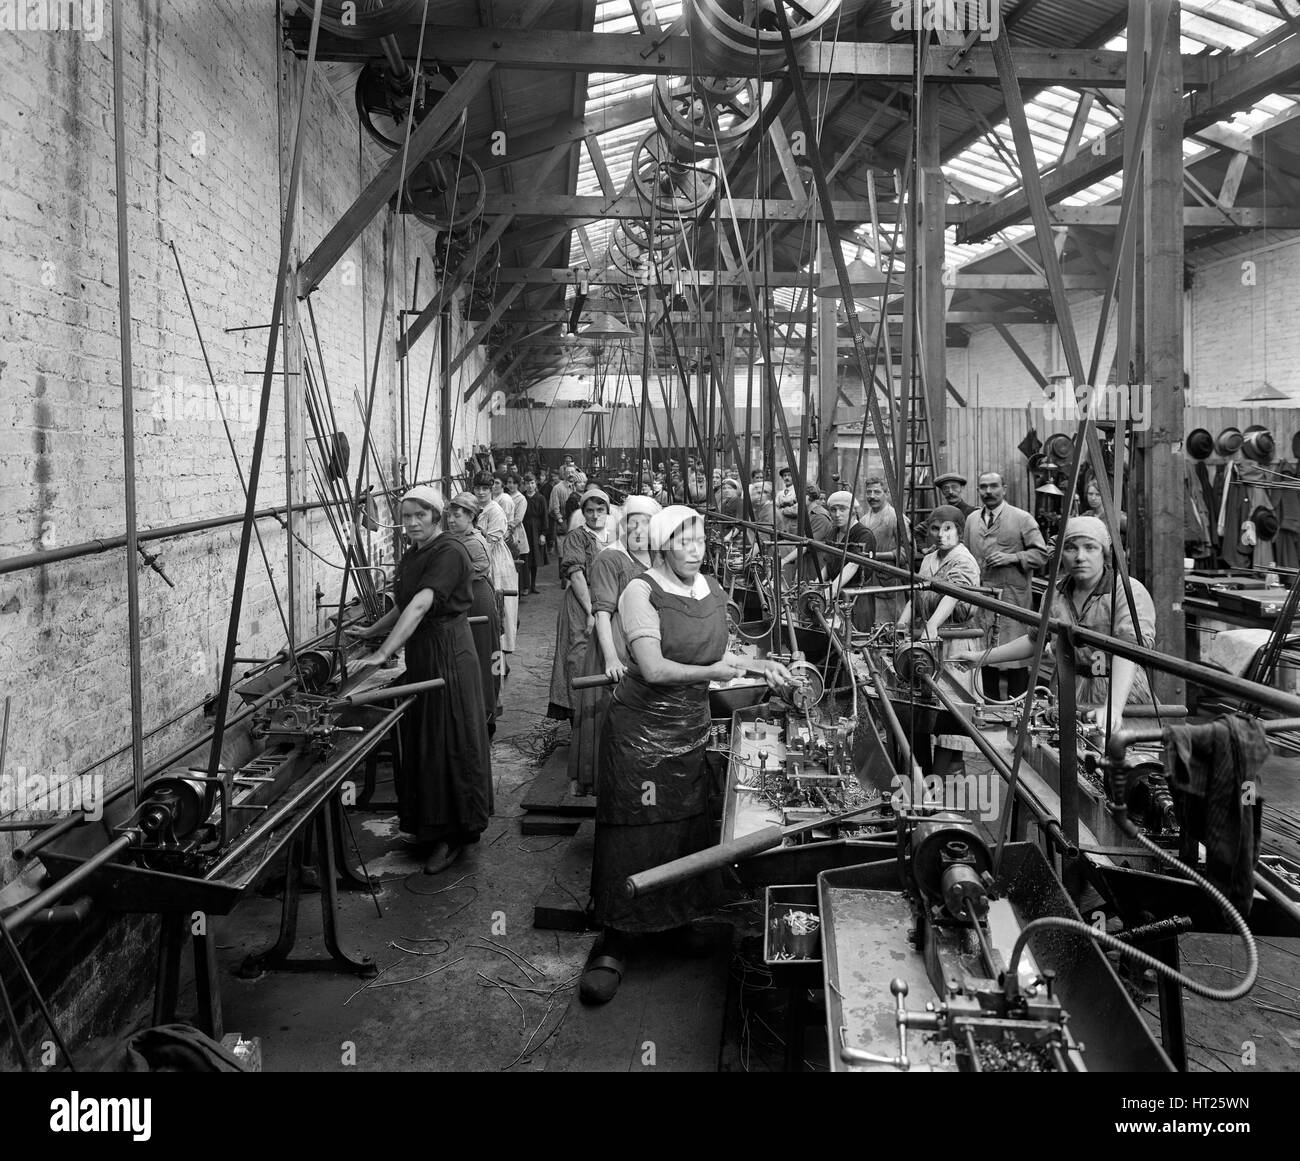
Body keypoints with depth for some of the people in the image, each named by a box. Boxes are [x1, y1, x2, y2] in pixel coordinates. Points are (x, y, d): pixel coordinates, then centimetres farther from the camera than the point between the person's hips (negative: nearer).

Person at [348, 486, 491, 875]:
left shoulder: (450, 553, -18)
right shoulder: (411, 556, 11)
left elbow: (421, 605, -28)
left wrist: (382, 654, -34)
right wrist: (370, 632, 15)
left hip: (448, 651, -9)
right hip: (419, 652, 9)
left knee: (448, 740, -1)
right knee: (420, 738, 15)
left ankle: (454, 834, 11)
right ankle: (428, 827, 29)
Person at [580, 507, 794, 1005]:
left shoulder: (712, 590, 7)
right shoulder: (641, 592, -15)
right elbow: (654, 668, -22)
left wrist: (761, 666, 5)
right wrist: (711, 673, -19)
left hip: (691, 730, 6)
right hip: (640, 730, -6)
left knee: (688, 829, 12)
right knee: (634, 836, 0)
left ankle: (680, 920, 32)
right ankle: (613, 944, 11)